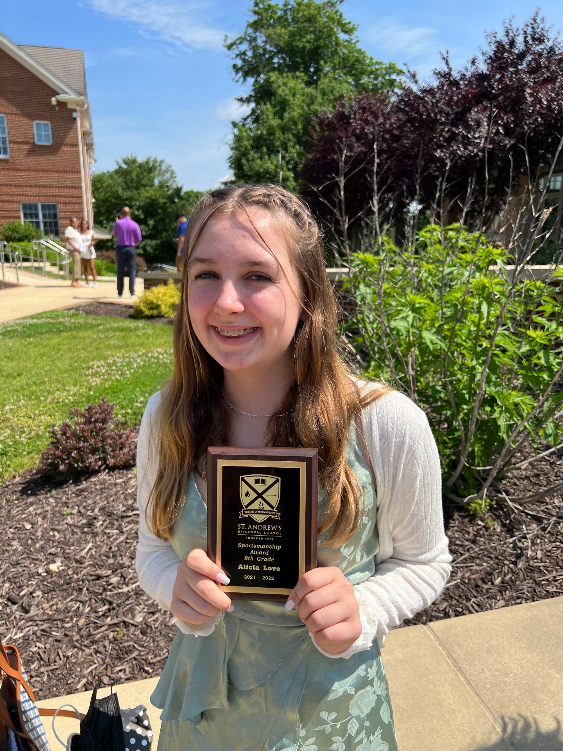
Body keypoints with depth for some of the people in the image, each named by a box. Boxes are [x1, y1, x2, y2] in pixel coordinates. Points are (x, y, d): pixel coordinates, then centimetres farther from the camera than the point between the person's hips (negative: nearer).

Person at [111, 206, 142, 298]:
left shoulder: (118, 223, -3)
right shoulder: (135, 225, -2)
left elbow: (113, 234, 15)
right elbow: (138, 240, -1)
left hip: (120, 248, 0)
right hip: (131, 249, 0)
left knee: (120, 272, 6)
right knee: (132, 271, 1)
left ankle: (120, 293, 8)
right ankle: (132, 293, -5)